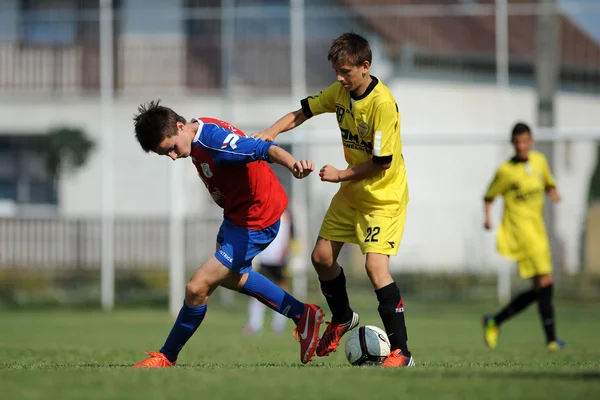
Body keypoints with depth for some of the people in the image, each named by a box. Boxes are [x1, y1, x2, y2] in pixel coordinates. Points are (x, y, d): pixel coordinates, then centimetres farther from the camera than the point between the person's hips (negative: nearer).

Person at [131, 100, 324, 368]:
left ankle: (167, 358, 6)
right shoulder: (200, 134, -3)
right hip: (236, 216, 11)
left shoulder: (212, 141, -32)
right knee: (229, 276, 34)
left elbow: (266, 150, -43)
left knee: (197, 287, -13)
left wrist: (293, 165, -63)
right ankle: (302, 315, 41)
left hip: (254, 224, -11)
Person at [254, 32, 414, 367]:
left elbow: (382, 162, -24)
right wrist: (271, 132, -10)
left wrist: (341, 175, -16)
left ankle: (401, 353, -22)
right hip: (352, 192, 8)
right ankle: (342, 319, 41)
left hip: (384, 196, -8)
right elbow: (303, 112, 7)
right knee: (322, 257, 12)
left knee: (375, 264, -23)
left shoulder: (382, 103, -27)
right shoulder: (340, 92, -4)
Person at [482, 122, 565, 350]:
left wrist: (554, 193, 2)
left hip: (538, 232, 7)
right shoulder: (505, 171, -5)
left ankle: (495, 322, 20)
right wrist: (487, 217, -13)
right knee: (545, 282, -16)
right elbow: (489, 196, 4)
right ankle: (551, 338, -14)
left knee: (538, 291, 8)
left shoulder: (539, 161, 11)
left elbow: (549, 183, 25)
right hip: (520, 231, -7)